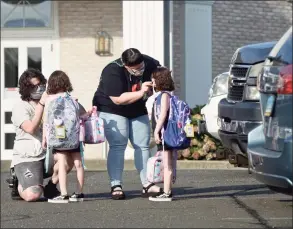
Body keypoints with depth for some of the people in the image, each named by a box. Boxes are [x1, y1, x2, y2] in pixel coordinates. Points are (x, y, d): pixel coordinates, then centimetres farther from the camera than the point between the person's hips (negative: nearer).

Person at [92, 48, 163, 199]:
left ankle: (147, 185, 6)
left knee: (143, 146, 2)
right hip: (112, 110, -6)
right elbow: (118, 99, -33)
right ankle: (116, 186, -18)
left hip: (138, 111, 6)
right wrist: (141, 93, -37)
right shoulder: (113, 72, -30)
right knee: (117, 145, -17)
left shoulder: (150, 64, -13)